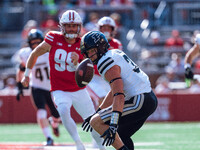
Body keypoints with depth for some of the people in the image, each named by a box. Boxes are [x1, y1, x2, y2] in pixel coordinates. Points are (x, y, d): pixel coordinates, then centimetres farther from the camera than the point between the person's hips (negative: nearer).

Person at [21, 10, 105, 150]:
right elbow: (35, 54, 9)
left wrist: (77, 63, -29)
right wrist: (27, 74, 17)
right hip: (60, 91, -2)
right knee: (64, 111, -32)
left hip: (79, 90, 2)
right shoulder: (54, 39, -9)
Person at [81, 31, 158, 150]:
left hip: (139, 102, -10)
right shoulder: (116, 53, 17)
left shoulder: (106, 62, -13)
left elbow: (118, 95, -24)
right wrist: (97, 112, 28)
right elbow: (114, 91, 25)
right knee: (121, 136, 23)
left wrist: (113, 125, -30)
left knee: (96, 122, -7)